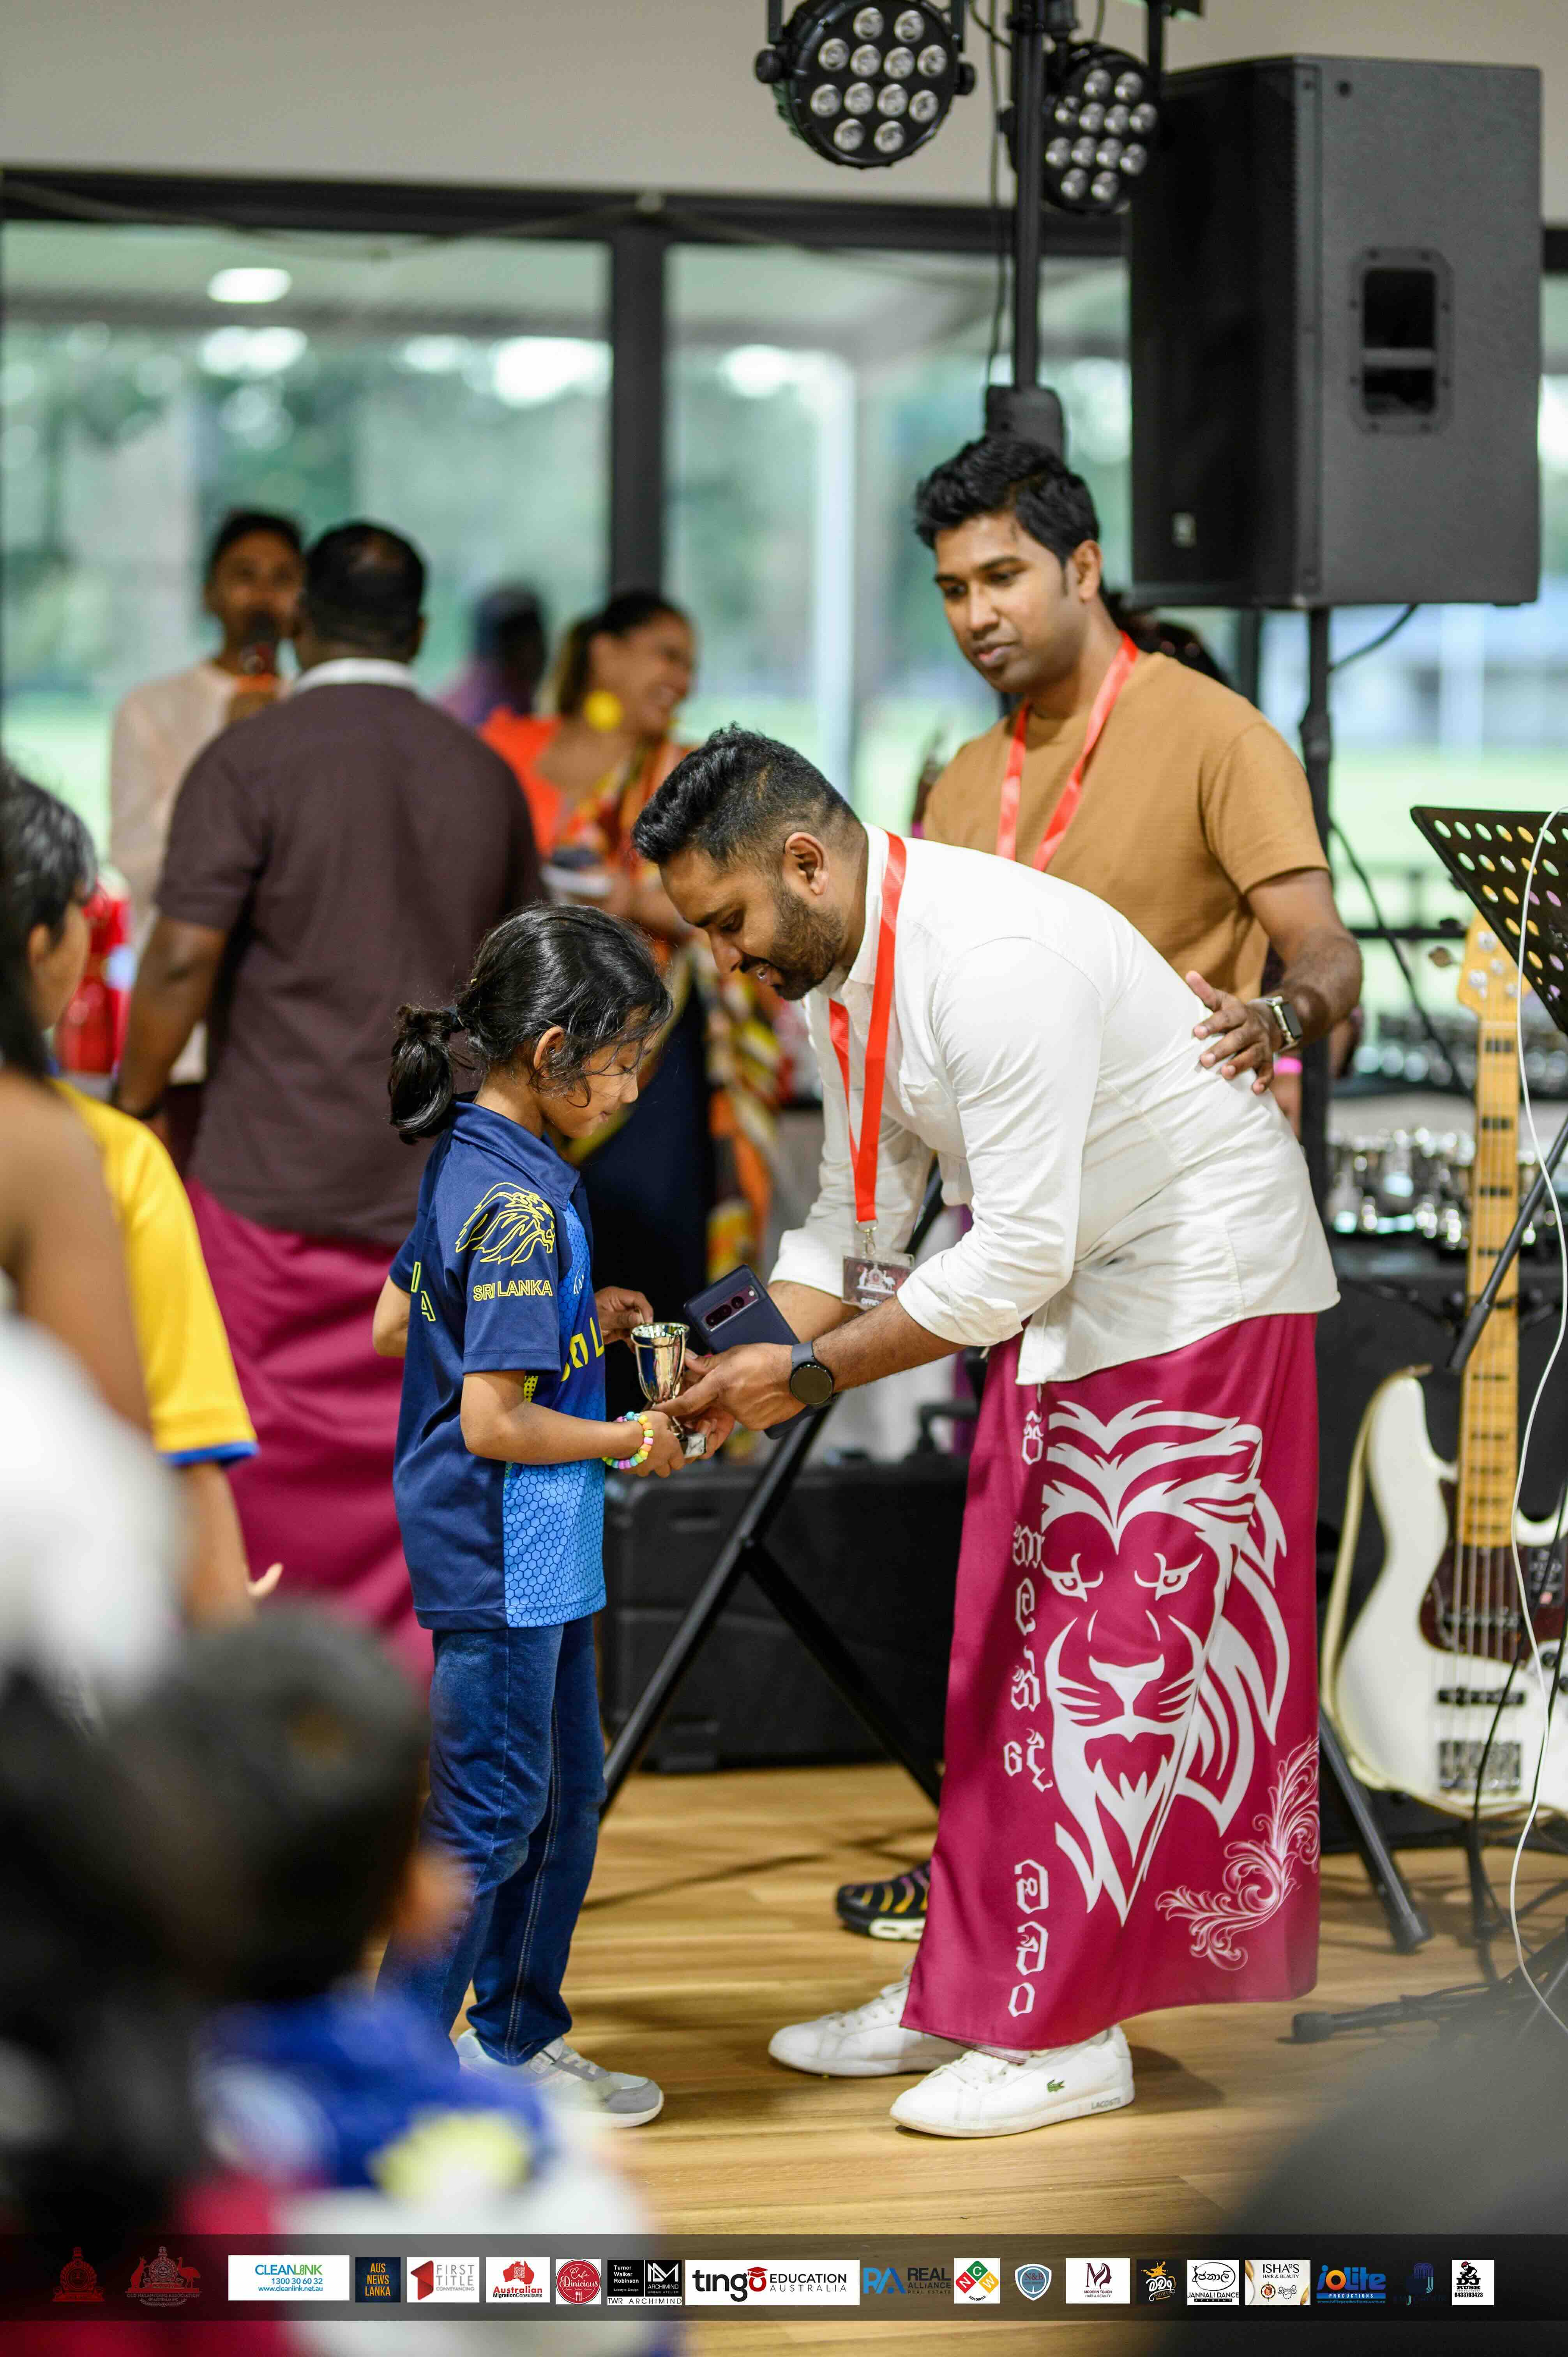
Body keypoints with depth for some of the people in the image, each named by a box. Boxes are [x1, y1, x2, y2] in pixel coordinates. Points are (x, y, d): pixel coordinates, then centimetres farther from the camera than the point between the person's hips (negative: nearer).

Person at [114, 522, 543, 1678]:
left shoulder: (250, 760, -7)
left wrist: (130, 1117, -2)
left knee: (256, 1479, 3)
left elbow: (183, 959, -13)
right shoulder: (487, 774, 9)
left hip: (276, 1182, -4)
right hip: (451, 1193, 4)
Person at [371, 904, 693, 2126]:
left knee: (568, 1787, 18)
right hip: (502, 1559, -10)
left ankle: (519, 2038, 29)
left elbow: (395, 1325, 16)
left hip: (538, 1556, 10)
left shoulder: (465, 1161, 6)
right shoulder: (523, 1208, -23)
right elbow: (495, 1421, -26)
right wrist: (630, 1441, -12)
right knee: (491, 1809, -1)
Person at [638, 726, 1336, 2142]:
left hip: (1195, 1294, -10)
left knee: (1116, 1655, -7)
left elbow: (1019, 1255, -30)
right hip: (1063, 1296, 10)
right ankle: (969, 1995, 18)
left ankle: (1069, 2036, -1)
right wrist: (754, 1364, -7)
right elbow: (862, 1214, 7)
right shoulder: (831, 969, 0)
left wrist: (815, 1375, -24)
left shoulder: (993, 961, -31)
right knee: (1008, 1650, 11)